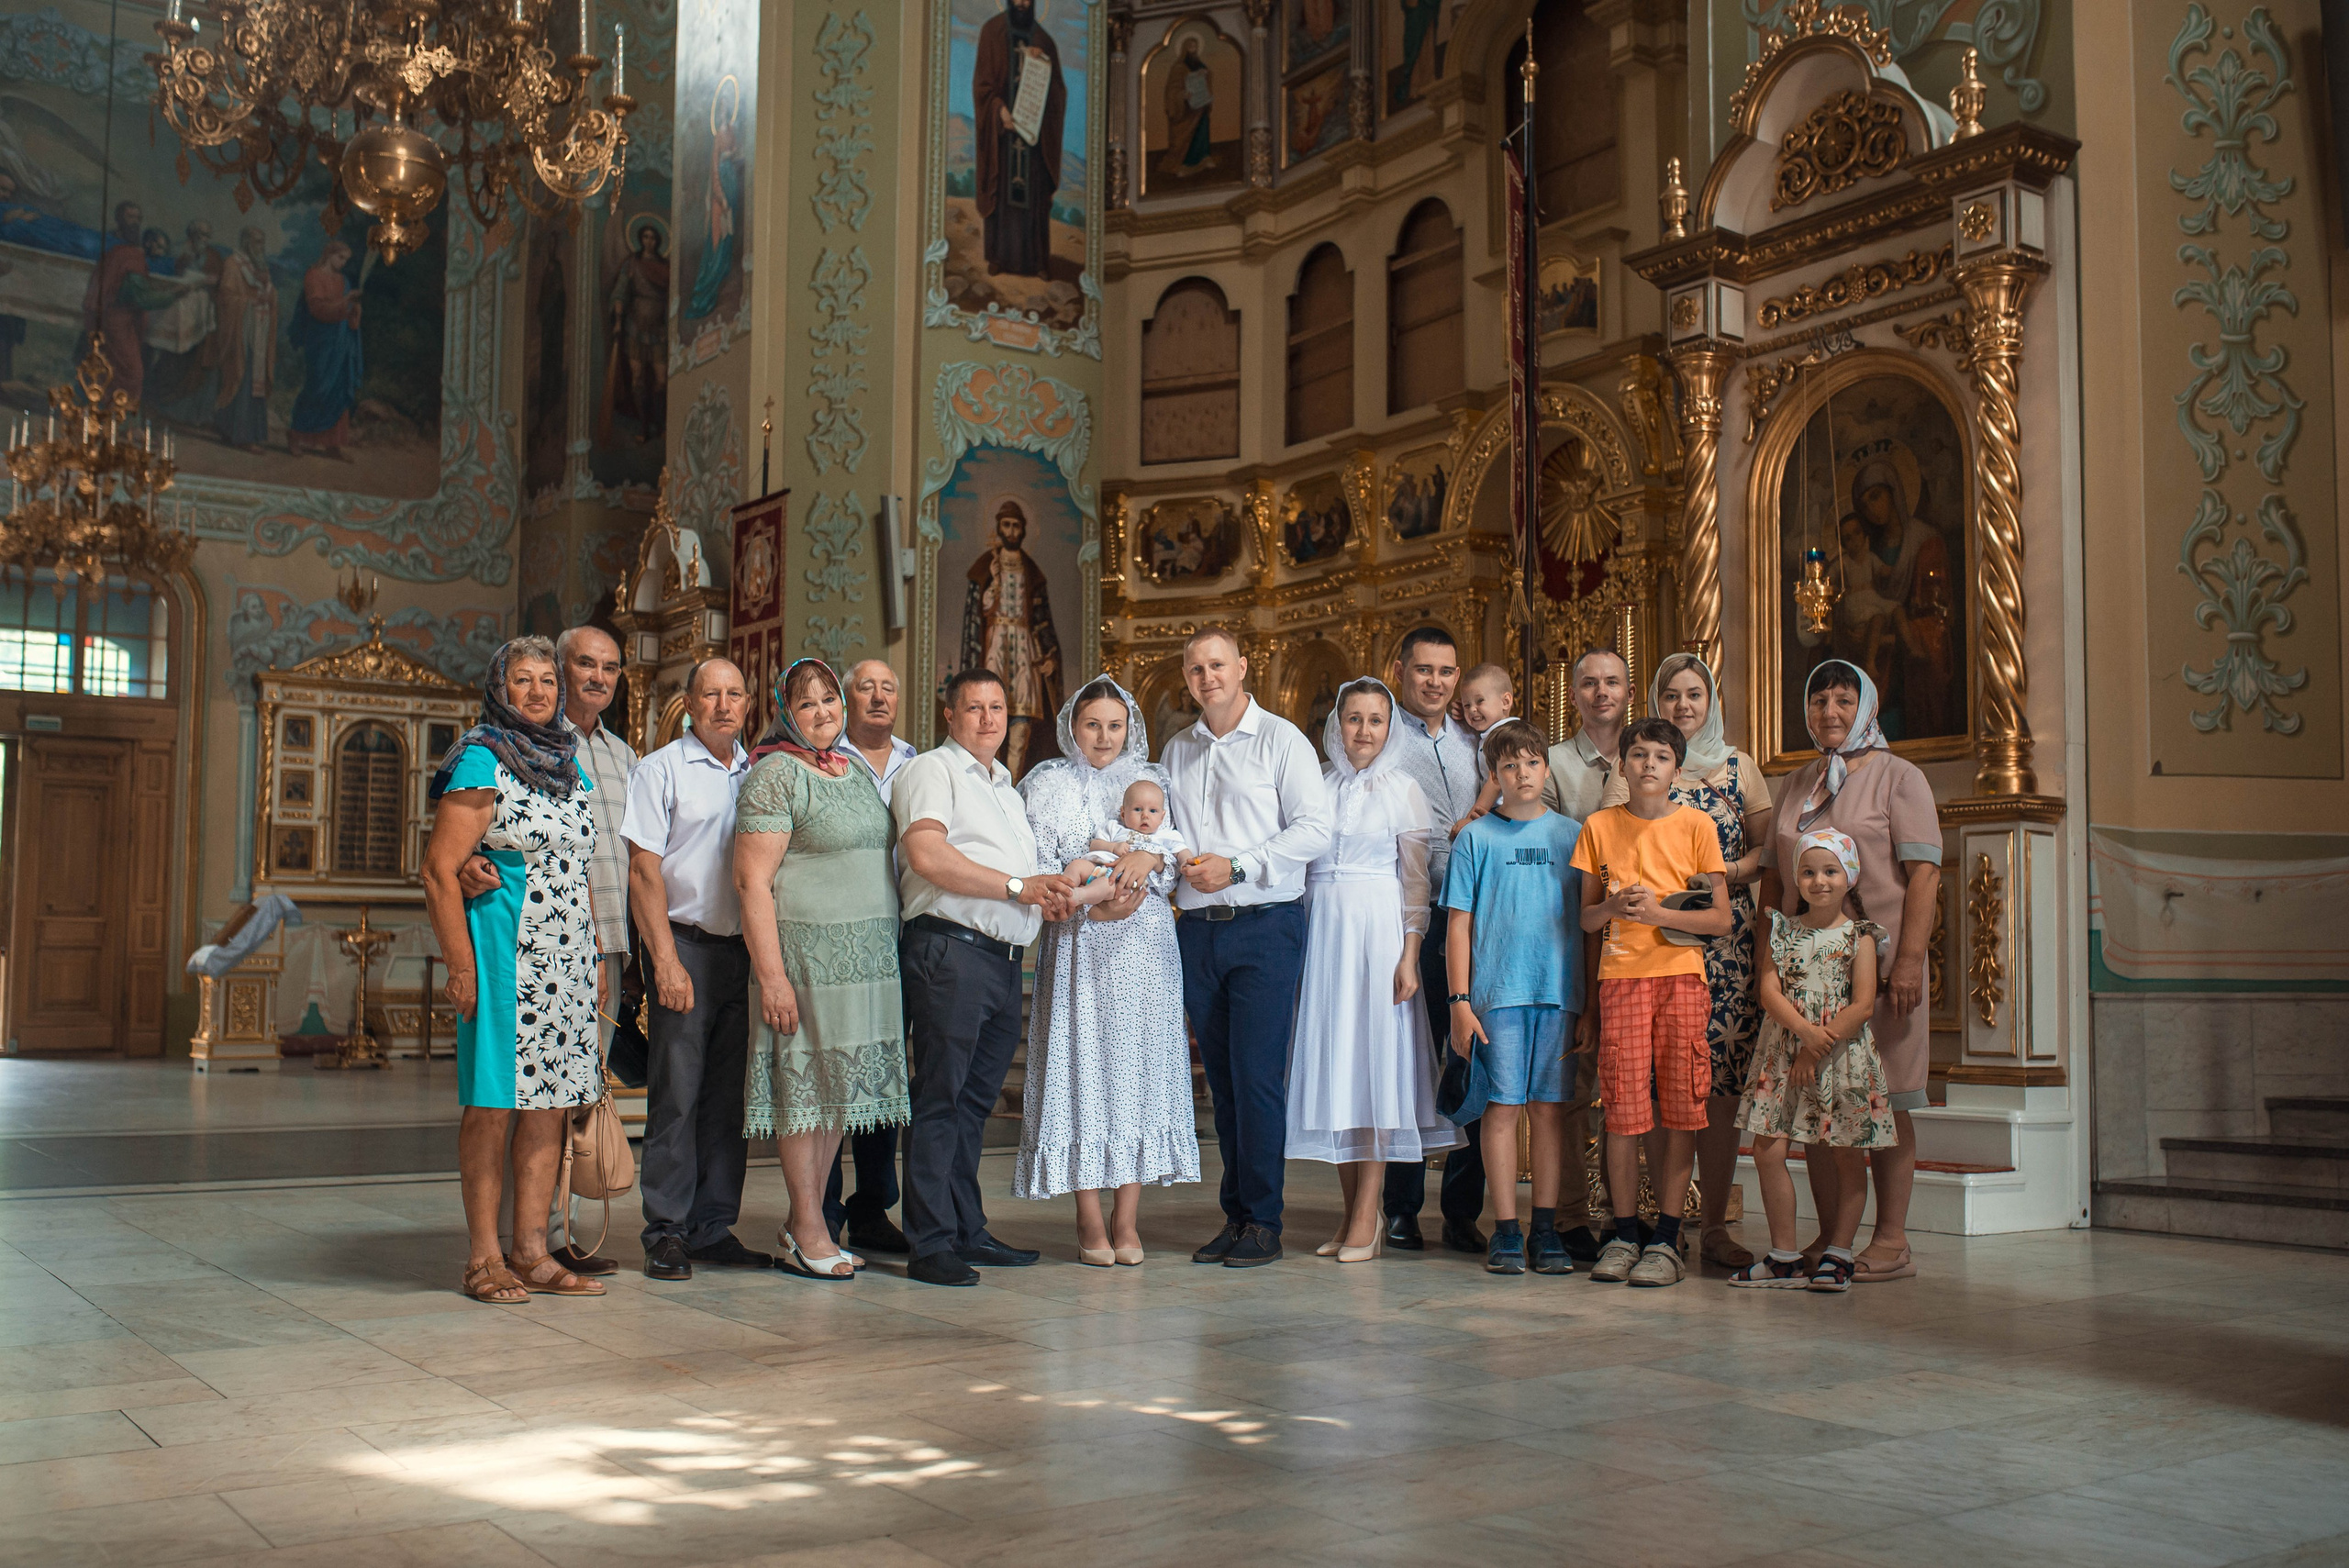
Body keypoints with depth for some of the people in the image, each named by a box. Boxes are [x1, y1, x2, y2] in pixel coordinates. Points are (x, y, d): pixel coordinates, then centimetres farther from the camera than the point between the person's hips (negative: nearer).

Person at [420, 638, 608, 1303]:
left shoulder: (570, 766, 16)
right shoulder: (481, 763, -6)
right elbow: (439, 870, -11)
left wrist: (596, 958, 16)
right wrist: (461, 966, -16)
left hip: (567, 961, 7)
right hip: (505, 954, -7)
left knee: (550, 1104, 8)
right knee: (494, 1104, 0)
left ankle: (531, 1250, 15)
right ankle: (484, 1257, 8)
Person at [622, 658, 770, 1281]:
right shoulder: (659, 770, 0)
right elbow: (644, 873, -5)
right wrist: (666, 960, -13)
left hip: (746, 948, 5)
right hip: (687, 944, -4)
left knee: (731, 1095, 6)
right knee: (676, 1094, -4)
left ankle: (715, 1228, 13)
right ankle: (667, 1234, 4)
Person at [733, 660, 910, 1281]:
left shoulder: (854, 769, 16)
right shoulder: (776, 774, -8)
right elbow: (751, 880, -13)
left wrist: (891, 946, 16)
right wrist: (771, 975, -19)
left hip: (868, 958, 8)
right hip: (806, 953, -8)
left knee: (841, 1087, 10)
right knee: (805, 1084, -3)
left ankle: (804, 1222, 19)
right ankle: (809, 1235, 5)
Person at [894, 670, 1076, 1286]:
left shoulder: (1008, 786, 26)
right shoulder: (931, 771, 0)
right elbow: (927, 855, -16)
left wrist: (1048, 893, 10)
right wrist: (1017, 886, -16)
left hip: (1005, 958, 8)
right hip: (951, 950, -8)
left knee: (975, 1101, 12)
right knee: (940, 1097, -7)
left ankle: (967, 1231, 19)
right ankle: (931, 1244, -4)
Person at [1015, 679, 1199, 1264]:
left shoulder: (1151, 782, 14)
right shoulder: (1048, 786, 9)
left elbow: (1182, 855, 6)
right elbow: (1037, 867, 0)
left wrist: (1150, 858, -16)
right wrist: (1092, 905, -15)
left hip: (1144, 945, 2)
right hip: (1077, 945, -2)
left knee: (1138, 1066, -2)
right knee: (1081, 1067, -6)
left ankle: (1127, 1219, 3)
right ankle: (1090, 1220, -1)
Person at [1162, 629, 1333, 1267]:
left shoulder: (1281, 740, 0)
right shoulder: (1177, 750, 15)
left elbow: (1314, 829, -8)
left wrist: (1235, 867, -13)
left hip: (1264, 926, -5)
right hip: (1197, 928, 5)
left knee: (1258, 1076, -8)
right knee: (1221, 1078, 8)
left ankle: (1263, 1222, 0)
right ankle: (1235, 1215, 16)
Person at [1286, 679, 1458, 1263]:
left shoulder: (1402, 789, 2)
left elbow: (1417, 879, -1)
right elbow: (1295, 863, 11)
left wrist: (1410, 955, -10)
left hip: (1379, 931, -3)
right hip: (1320, 928, 3)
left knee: (1374, 1060, -4)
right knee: (1331, 1062, 4)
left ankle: (1367, 1219, -1)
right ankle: (1353, 1212, 12)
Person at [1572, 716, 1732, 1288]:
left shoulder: (1696, 825, 4)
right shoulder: (1599, 827, 9)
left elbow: (1720, 918, 2)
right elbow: (1586, 917, 13)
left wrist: (1658, 913, -12)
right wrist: (1614, 906, -9)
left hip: (1681, 976, -1)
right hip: (1620, 976, 1)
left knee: (1681, 1109, -2)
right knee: (1623, 1107, -2)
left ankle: (1666, 1239, 4)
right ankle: (1624, 1235, 7)